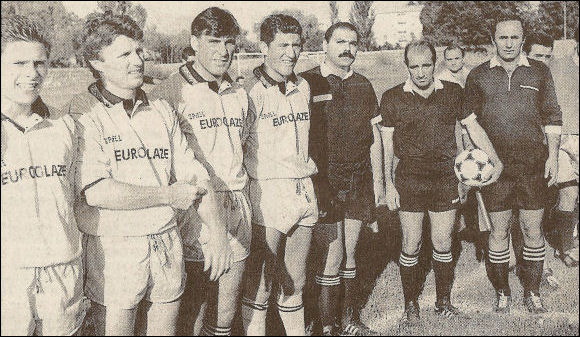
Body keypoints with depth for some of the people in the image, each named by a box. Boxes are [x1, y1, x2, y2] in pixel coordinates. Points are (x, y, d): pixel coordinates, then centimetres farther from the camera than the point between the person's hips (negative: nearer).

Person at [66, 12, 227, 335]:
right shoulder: (84, 114, -8)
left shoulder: (162, 111, 8)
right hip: (113, 248, -4)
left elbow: (194, 175, 8)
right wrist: (170, 195, -12)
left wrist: (218, 234, -2)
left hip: (167, 243, 5)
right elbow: (96, 191, -19)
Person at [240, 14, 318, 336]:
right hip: (266, 192, -6)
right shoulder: (249, 90, -10)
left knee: (295, 281, 15)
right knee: (258, 283, 1)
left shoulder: (303, 86, 12)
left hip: (303, 192, 6)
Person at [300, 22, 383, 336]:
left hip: (358, 181, 5)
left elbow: (374, 134, 17)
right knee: (332, 257, -4)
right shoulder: (307, 84, -5)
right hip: (324, 182, -5)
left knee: (349, 254, 13)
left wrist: (378, 179, 15)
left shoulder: (363, 86, 12)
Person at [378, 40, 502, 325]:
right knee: (411, 246, 2)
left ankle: (444, 302, 25)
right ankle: (411, 305, 19)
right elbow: (387, 144, 1)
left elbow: (474, 128, 10)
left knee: (443, 245, 7)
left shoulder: (452, 93, 4)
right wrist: (389, 185, -3)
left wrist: (495, 161, 1)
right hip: (409, 180, -1)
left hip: (445, 178, 1)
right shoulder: (393, 98, -1)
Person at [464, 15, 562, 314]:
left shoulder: (539, 72, 8)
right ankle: (502, 293, 20)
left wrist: (553, 156, 4)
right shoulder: (478, 76, 5)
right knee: (499, 230, 5)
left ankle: (532, 292, 21)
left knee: (533, 230, 5)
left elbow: (551, 117, 11)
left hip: (533, 165, 1)